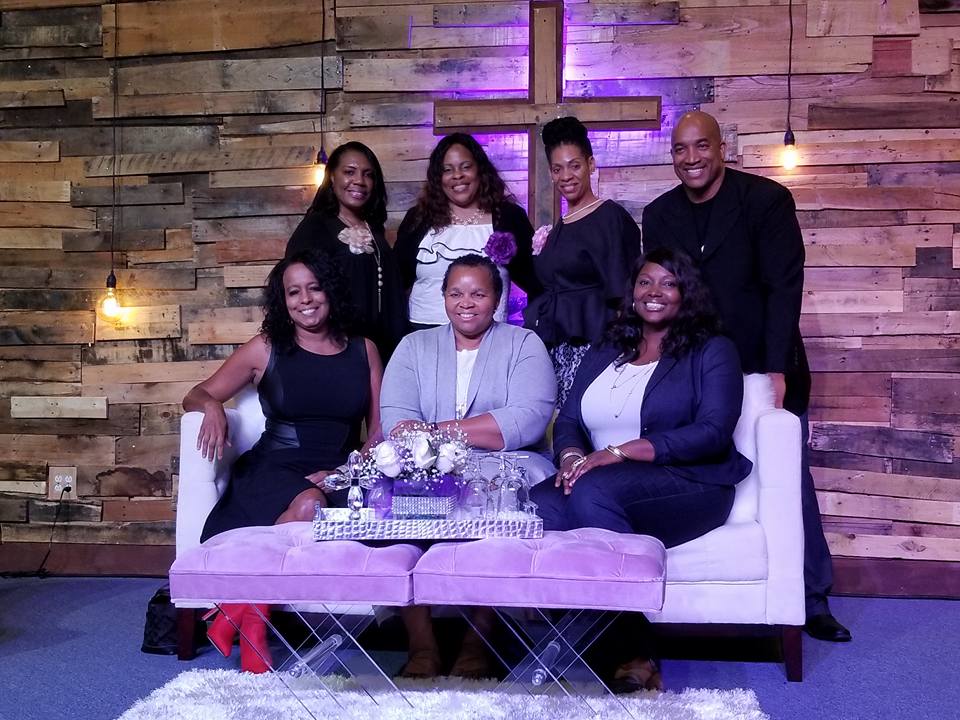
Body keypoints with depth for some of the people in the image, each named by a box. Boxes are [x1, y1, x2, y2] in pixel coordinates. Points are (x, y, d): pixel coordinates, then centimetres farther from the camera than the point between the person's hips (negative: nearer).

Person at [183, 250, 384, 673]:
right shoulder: (266, 349, 10)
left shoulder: (363, 351, 14)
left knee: (315, 506, -37)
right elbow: (195, 396, 14)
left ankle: (239, 611, -18)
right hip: (273, 472, -1)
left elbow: (379, 431, 10)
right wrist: (212, 407, -11)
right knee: (308, 503, -37)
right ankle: (254, 623, -20)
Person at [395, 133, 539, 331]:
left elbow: (535, 282, 3)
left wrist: (511, 258, -12)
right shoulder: (418, 218, 7)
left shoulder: (509, 217, 3)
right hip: (423, 331, 1)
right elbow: (398, 279, 9)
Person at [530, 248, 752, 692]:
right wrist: (572, 456, -11)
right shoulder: (602, 356, 24)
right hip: (606, 490, 4)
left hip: (689, 484, -4)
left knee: (593, 491, -36)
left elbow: (713, 432, -8)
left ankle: (637, 652, -29)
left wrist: (619, 452, -17)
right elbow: (567, 421, 15)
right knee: (537, 510, -29)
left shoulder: (712, 351, 8)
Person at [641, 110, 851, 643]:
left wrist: (776, 370, -17)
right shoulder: (659, 215, 5)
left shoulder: (766, 199, -7)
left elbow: (784, 286, -11)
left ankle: (814, 601, 14)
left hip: (766, 368, -2)